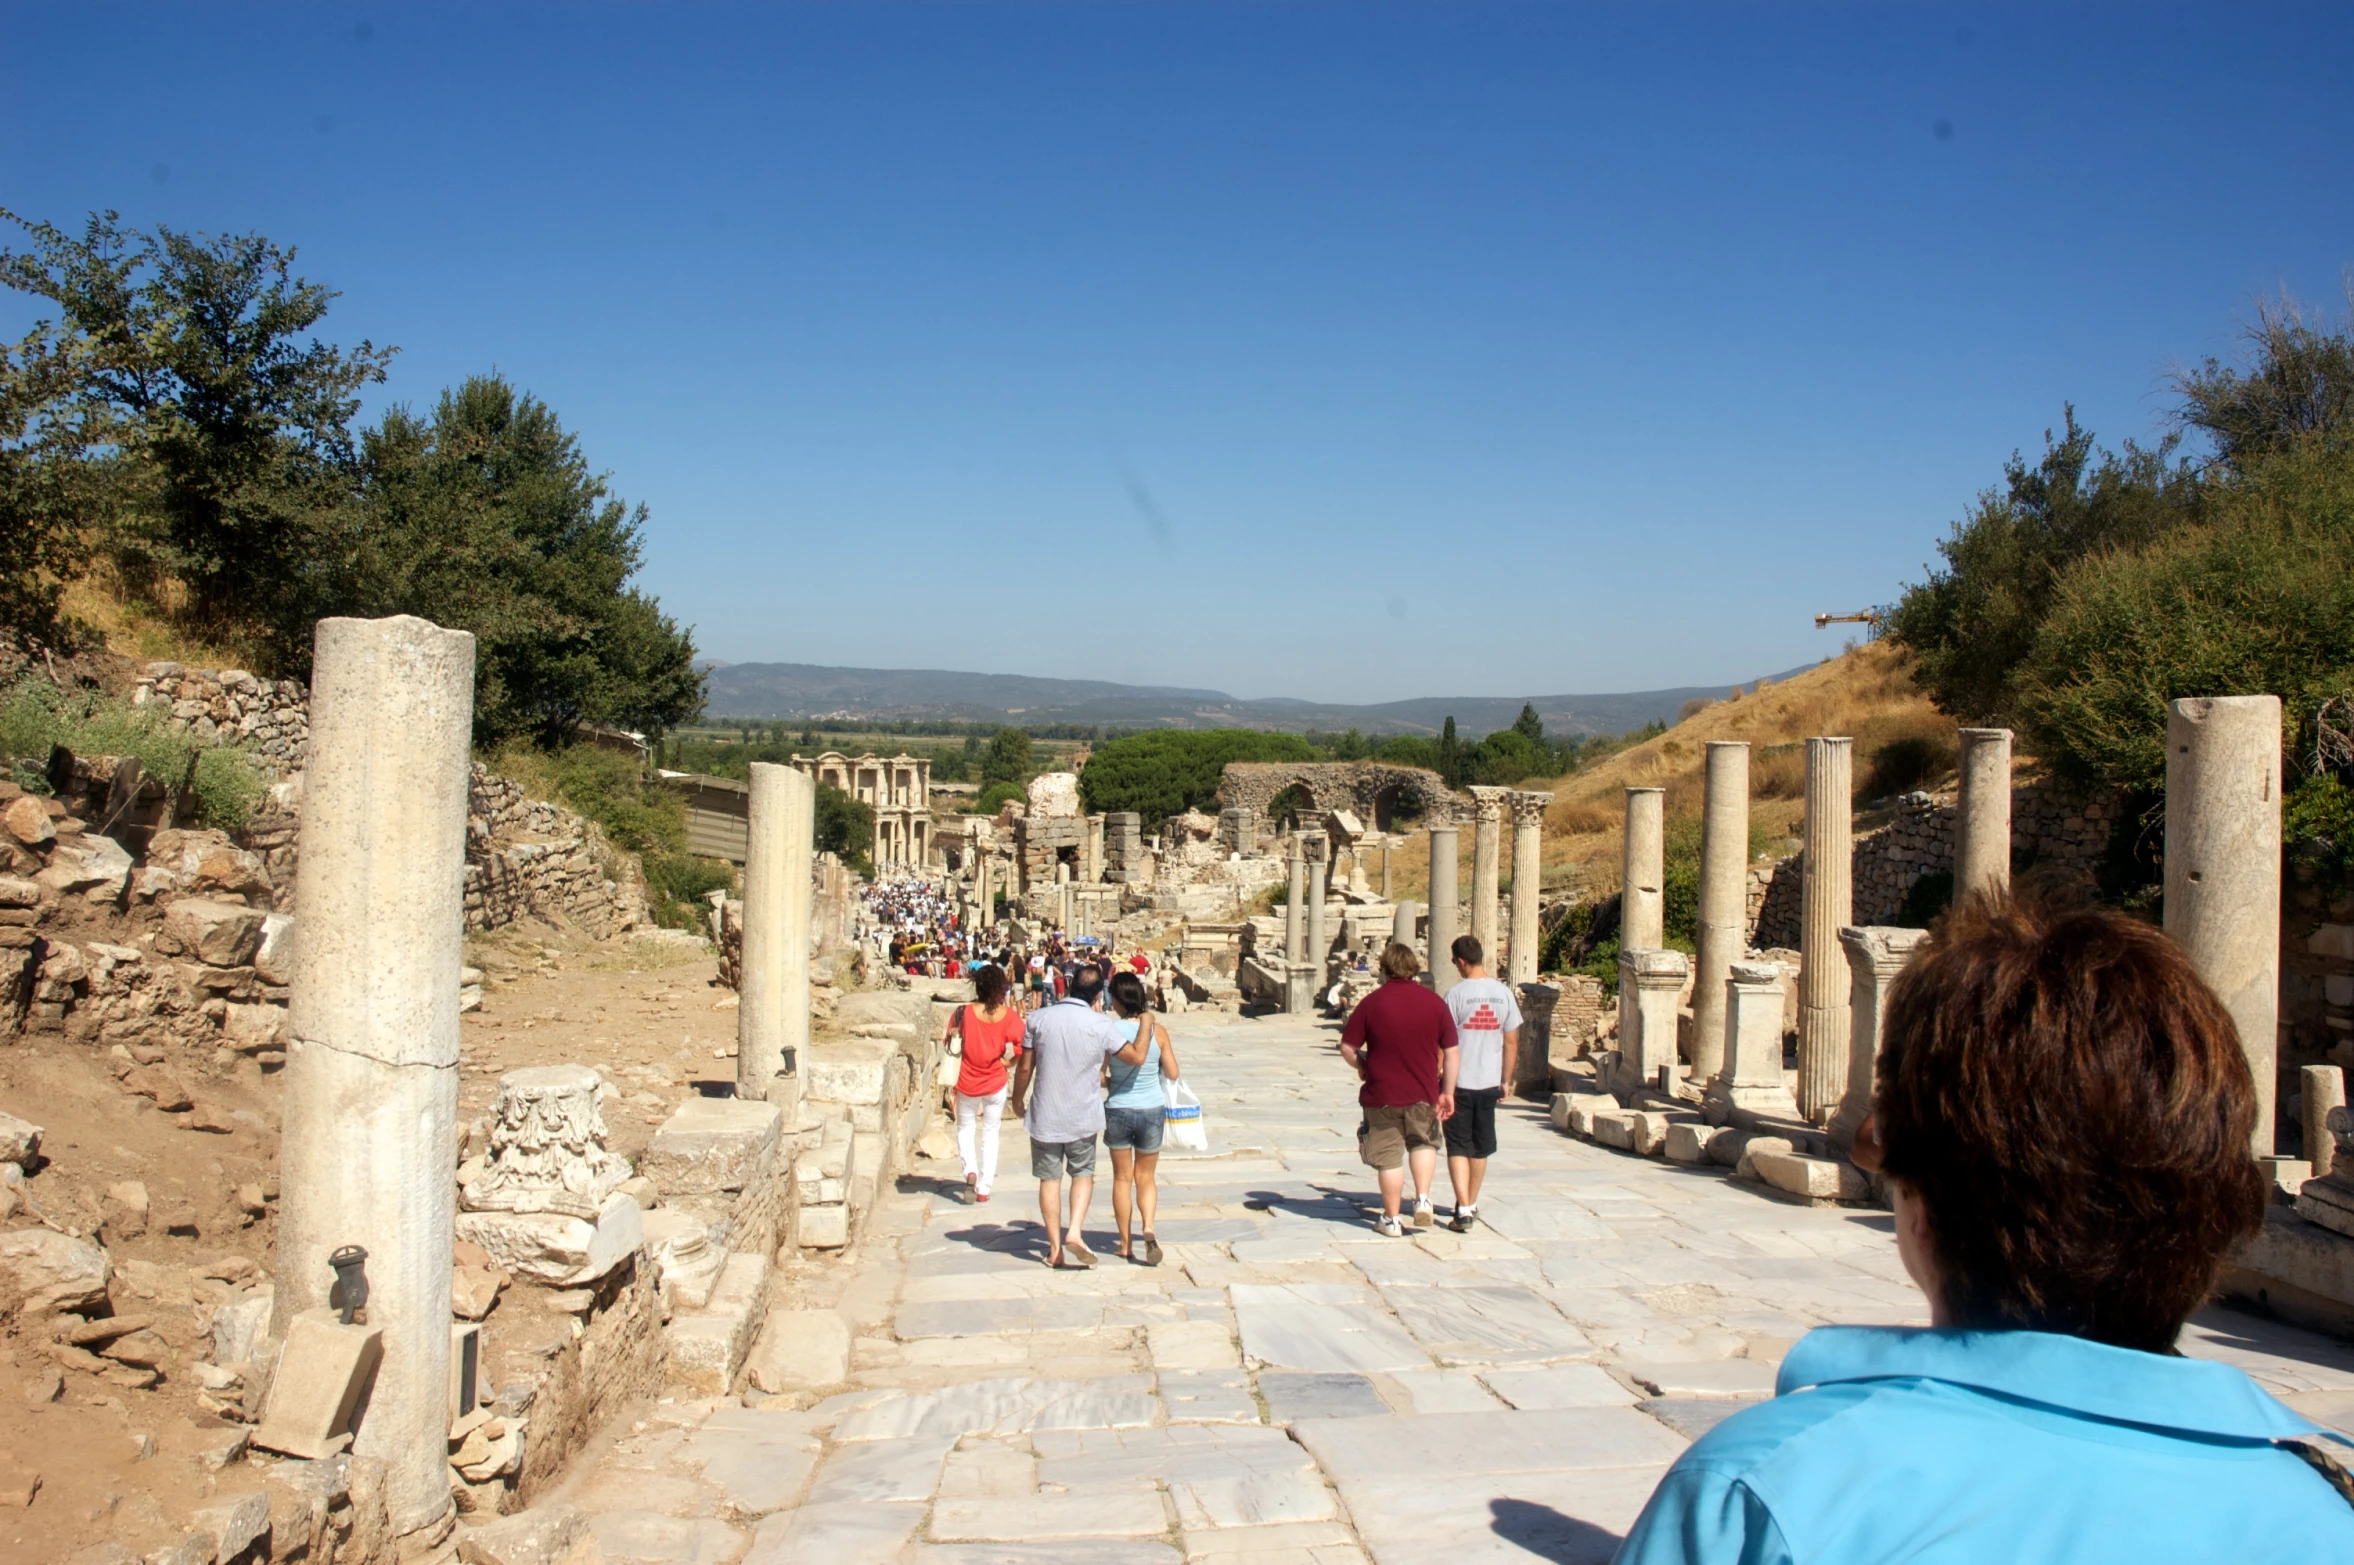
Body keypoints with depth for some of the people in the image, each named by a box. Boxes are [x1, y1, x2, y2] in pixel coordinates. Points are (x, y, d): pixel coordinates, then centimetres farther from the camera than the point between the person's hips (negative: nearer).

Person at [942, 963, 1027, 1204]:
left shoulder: (964, 1013, -14)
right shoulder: (1010, 1015, -13)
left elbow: (951, 1046, -6)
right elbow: (1015, 1053, -11)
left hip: (967, 1083, -1)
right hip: (996, 1083, 1)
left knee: (965, 1127, 21)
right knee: (990, 1132, 16)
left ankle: (970, 1169, -4)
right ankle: (984, 1188, 14)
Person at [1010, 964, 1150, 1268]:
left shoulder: (1039, 1018, -7)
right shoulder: (1101, 1024, -10)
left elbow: (1025, 1067, -3)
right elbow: (1136, 1056, -2)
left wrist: (1018, 1098, 14)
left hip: (1045, 1114, 1)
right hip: (1083, 1116, 0)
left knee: (1050, 1178, 11)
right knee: (1083, 1174, 16)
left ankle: (1055, 1247, 14)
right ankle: (1074, 1231, -2)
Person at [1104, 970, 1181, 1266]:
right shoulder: (1158, 1030, -8)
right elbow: (1173, 1073, -2)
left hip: (1118, 1111, -1)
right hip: (1152, 1111, 1)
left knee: (1122, 1178, 15)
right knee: (1146, 1177, 16)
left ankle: (1126, 1243, 20)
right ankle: (1148, 1228, -8)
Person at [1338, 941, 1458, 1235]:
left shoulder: (1371, 1003, -8)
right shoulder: (1434, 1002, -2)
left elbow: (1347, 1048, -5)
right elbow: (1451, 1051, -1)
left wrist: (1364, 1068, 14)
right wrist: (1447, 1092, 7)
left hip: (1381, 1094, -2)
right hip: (1423, 1093, 2)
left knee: (1389, 1156, 9)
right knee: (1423, 1143, 25)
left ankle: (1391, 1219, 16)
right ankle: (1423, 1200, 10)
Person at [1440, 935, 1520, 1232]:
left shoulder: (1456, 994, -13)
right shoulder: (1504, 993, 0)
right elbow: (1512, 1043, 5)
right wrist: (1505, 1081, 15)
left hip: (1459, 1082, -4)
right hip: (1489, 1083, 4)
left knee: (1458, 1148, 1)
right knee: (1480, 1149, 17)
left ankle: (1464, 1211, -9)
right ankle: (1471, 1205, 30)